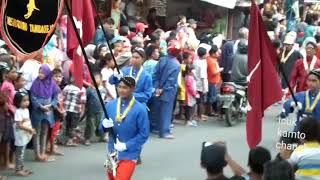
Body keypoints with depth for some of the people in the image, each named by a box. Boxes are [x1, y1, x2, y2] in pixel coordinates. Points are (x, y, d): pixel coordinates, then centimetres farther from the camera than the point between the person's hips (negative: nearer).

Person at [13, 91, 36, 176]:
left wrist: (31, 130, 2)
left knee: (22, 153, 17)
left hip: (26, 135, 9)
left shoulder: (26, 110, 8)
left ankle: (22, 167, 25)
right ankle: (18, 170, 3)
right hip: (21, 135, -9)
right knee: (20, 153, -3)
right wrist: (30, 129, -20)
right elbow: (19, 125, -23)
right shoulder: (18, 112, -20)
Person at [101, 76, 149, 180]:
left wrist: (126, 145, -18)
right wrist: (105, 125, -16)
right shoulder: (110, 105, 0)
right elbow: (102, 128, 8)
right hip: (112, 152, 5)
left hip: (129, 154, -5)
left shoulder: (140, 109, -14)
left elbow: (144, 135, -11)